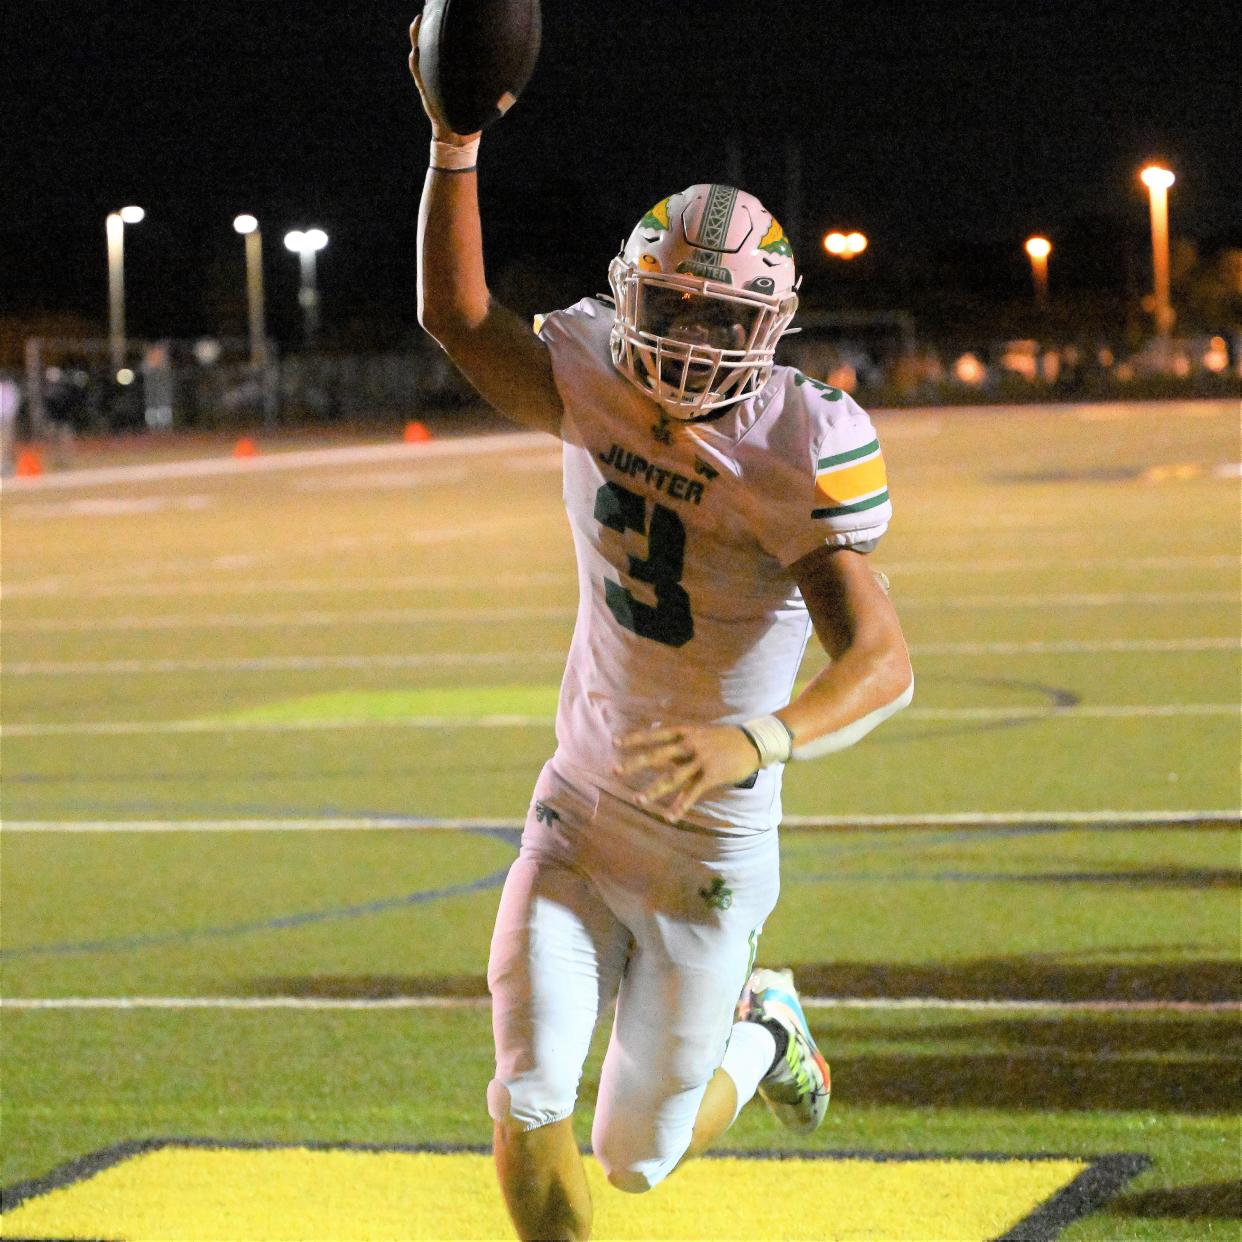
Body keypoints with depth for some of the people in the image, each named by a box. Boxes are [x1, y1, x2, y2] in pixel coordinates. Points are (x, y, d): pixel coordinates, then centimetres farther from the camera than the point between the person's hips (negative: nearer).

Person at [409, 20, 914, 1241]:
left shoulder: (794, 454, -20)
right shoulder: (598, 387, -4)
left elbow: (882, 661, -29)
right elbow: (458, 316, 8)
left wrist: (763, 739, -48)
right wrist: (455, 140, -3)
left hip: (706, 848, -4)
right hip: (578, 808, 4)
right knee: (529, 1104, -9)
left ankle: (759, 1030, 41)